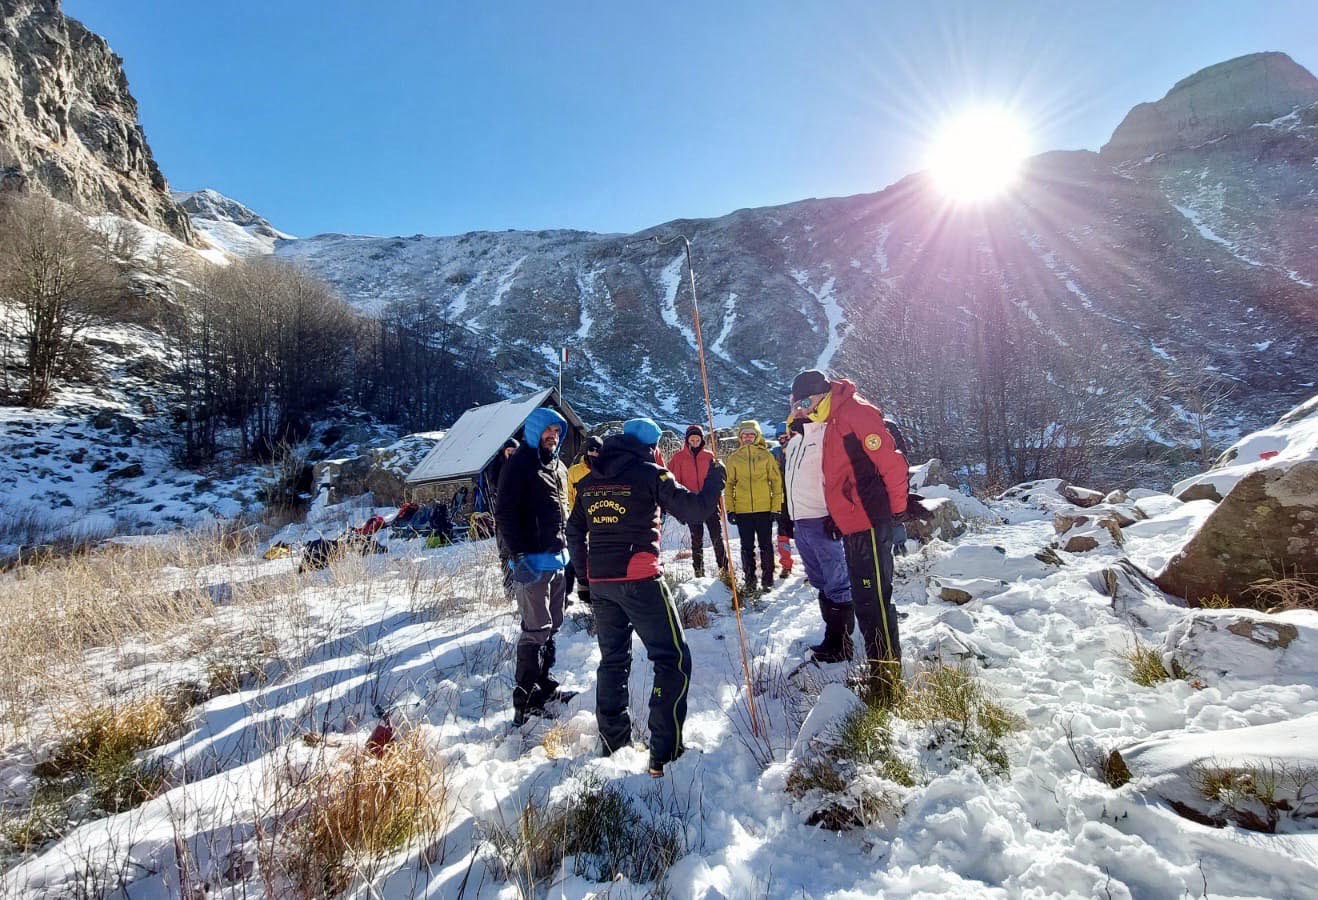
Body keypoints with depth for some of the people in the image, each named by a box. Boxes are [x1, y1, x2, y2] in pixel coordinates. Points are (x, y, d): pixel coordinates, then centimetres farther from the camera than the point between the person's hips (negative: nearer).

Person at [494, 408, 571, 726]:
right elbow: (504, 512, -14)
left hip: (557, 558, 8)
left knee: (552, 625, 15)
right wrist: (518, 555, -19)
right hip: (533, 560, -8)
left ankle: (543, 685, 29)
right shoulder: (519, 463, -8)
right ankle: (526, 700, 4)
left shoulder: (558, 467, 17)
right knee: (536, 629, -6)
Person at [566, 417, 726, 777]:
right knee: (673, 660, 3)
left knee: (613, 660, 21)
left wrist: (585, 571, 25)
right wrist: (715, 477, 6)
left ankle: (613, 743, 31)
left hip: (599, 582, 7)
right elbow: (693, 510, -10)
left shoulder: (590, 480, 12)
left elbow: (574, 529, 18)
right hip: (639, 580, -6)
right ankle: (665, 754, 0)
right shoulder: (650, 472, -6)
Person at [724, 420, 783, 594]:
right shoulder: (734, 458, 6)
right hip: (742, 510, 1)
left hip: (764, 508, -1)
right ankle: (750, 579, 17)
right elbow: (730, 484, 8)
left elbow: (776, 481, 3)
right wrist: (730, 508, 1)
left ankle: (767, 578, 17)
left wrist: (776, 506, -3)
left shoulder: (766, 455, 3)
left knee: (766, 545, 6)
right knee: (747, 547, 7)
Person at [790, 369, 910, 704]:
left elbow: (891, 462, -17)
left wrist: (898, 514, -15)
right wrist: (836, 516, 17)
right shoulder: (833, 422, 18)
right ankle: (877, 672, 27)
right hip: (851, 526, 10)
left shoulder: (856, 413, -12)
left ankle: (888, 682, 3)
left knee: (875, 601, -6)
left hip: (870, 525, -10)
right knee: (863, 600, 15)